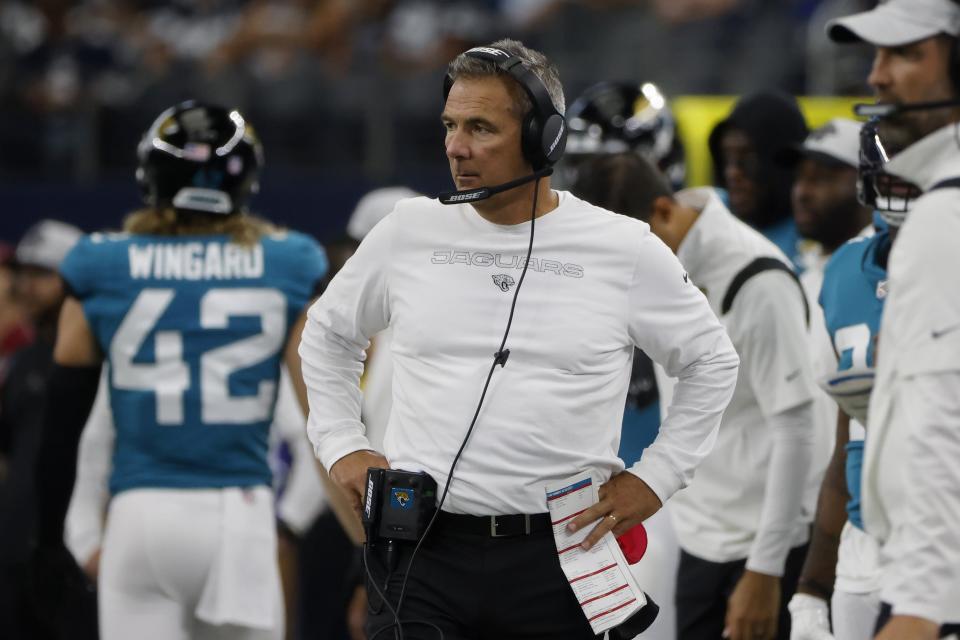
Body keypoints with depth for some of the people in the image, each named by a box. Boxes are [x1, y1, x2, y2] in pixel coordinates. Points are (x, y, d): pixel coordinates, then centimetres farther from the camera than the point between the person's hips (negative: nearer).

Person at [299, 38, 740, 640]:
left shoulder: (625, 248, 0)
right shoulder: (410, 230, 5)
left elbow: (712, 364, 14)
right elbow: (328, 335, 23)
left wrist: (655, 477, 7)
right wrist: (342, 445, 13)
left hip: (559, 560, -1)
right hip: (423, 553, 1)